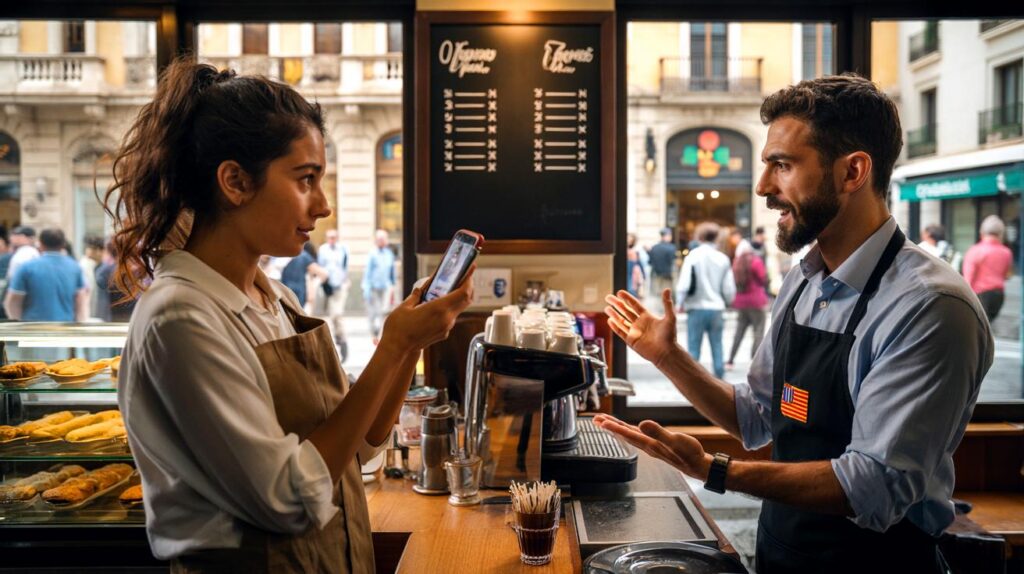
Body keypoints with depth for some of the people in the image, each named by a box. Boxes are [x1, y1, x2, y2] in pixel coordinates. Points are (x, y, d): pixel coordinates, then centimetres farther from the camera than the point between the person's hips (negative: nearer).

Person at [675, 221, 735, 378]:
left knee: (694, 348, 2)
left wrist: (680, 303, 4)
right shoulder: (723, 259, 2)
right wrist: (726, 302, 24)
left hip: (697, 308, -3)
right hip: (716, 308, 3)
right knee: (717, 347, 10)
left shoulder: (692, 256, -7)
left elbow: (684, 284, -11)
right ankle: (719, 379, 12)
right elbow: (729, 288, 4)